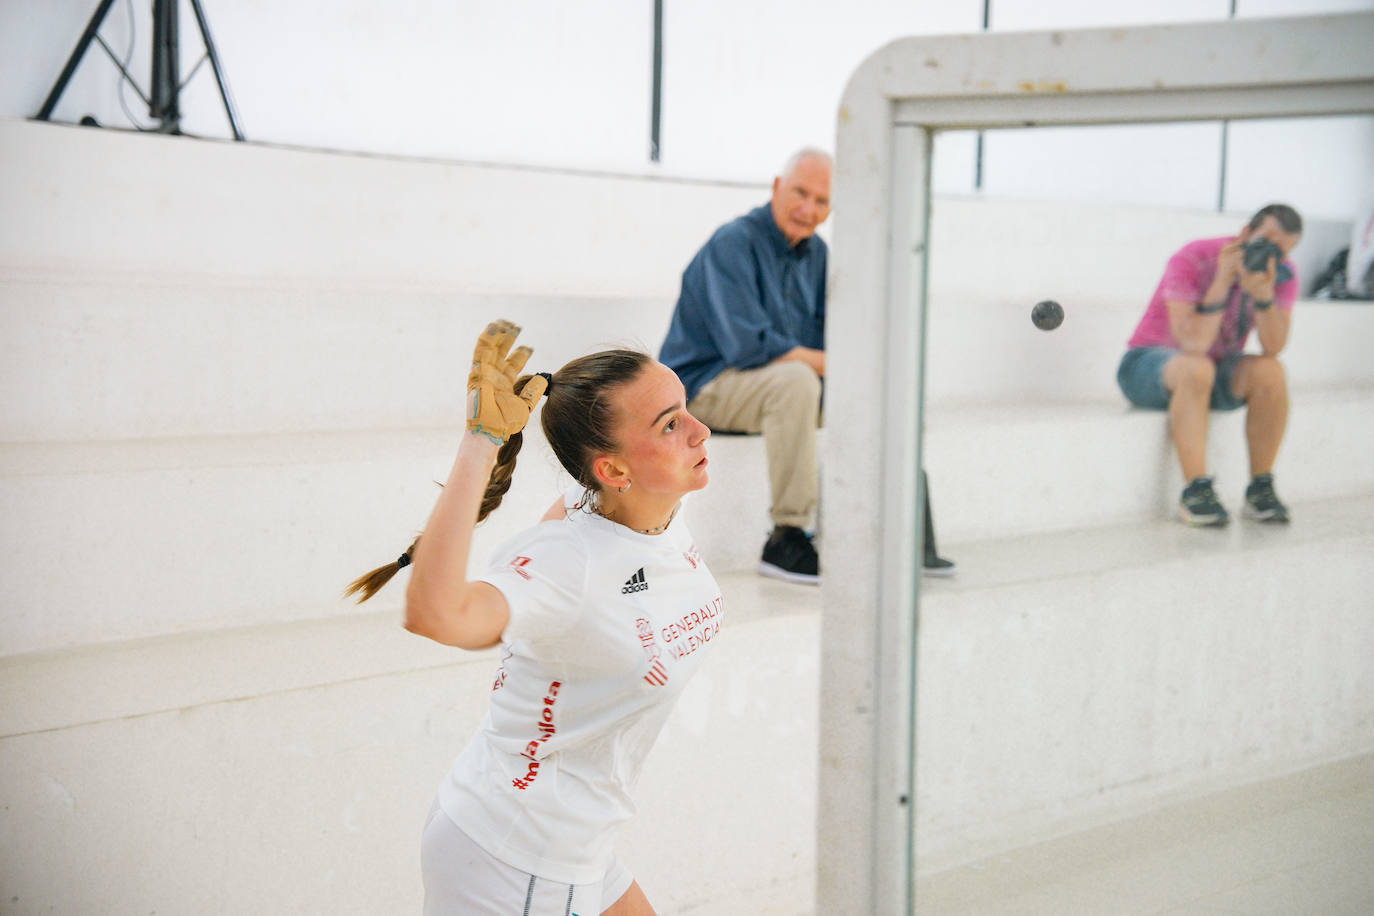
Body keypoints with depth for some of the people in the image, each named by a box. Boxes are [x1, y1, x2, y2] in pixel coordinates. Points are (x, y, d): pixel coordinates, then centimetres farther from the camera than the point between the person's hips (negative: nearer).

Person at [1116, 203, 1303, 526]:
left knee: (1269, 371, -26)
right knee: (1197, 368, -38)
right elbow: (1193, 344, -31)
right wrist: (1223, 281, -36)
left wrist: (1263, 294, -35)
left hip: (1217, 370, 4)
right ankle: (1196, 492, -35)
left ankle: (1260, 490, -17)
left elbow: (1274, 348, -20)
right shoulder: (1193, 259, -22)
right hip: (1148, 366, -4)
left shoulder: (1281, 274, -8)